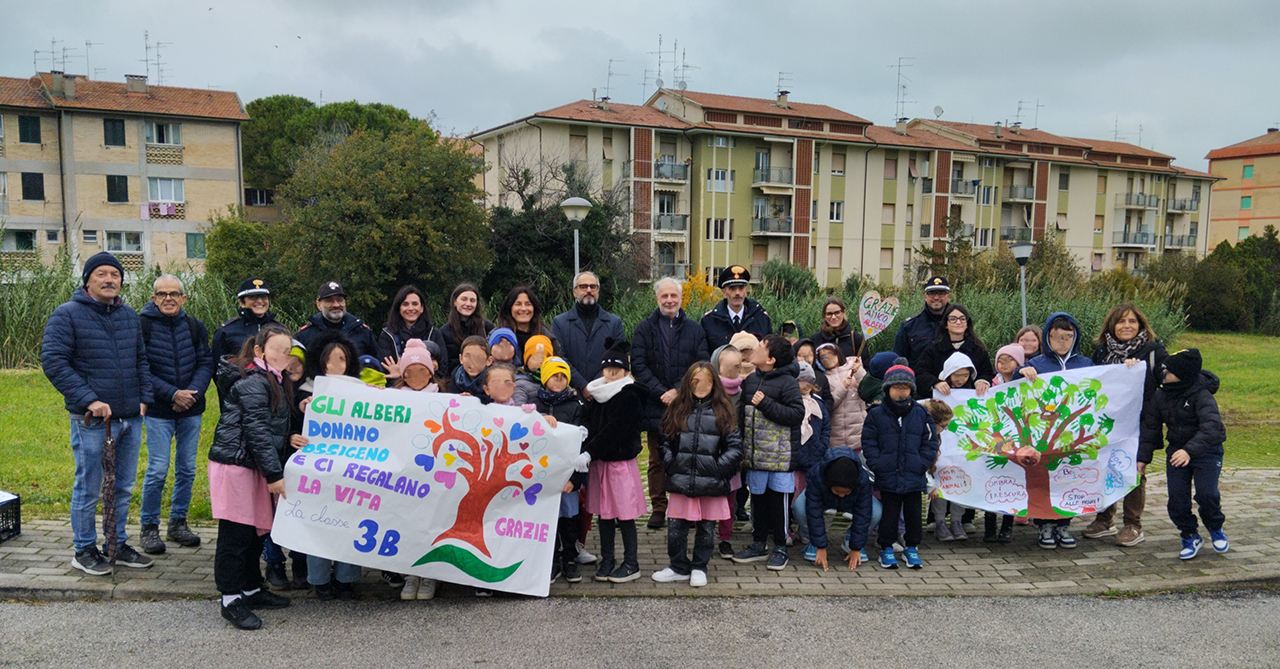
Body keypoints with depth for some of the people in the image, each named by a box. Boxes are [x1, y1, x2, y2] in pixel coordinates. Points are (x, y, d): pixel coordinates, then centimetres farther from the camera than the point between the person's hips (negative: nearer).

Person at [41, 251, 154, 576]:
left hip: (131, 418, 6)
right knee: (88, 489, 4)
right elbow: (53, 362, -12)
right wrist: (89, 400, -18)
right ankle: (84, 550, 19)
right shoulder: (67, 315, -6)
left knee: (123, 488, 14)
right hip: (91, 420, -6)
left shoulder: (130, 316, 12)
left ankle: (118, 544, 28)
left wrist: (144, 398, 8)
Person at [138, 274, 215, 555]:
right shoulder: (141, 326, -7)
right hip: (158, 411, -4)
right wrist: (173, 394, -17)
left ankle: (178, 522, 24)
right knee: (157, 470, -4)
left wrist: (193, 392, -13)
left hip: (191, 410, 4)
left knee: (187, 469, 10)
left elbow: (206, 363, 3)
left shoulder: (194, 326, 5)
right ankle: (149, 527, 12)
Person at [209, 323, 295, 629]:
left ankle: (251, 589, 28)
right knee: (236, 533, -3)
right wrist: (274, 474, -19)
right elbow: (256, 431, -19)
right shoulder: (253, 382, -15)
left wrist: (288, 439, 7)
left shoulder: (273, 382, 17)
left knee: (256, 529, 16)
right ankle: (230, 599, 5)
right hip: (234, 464, -10)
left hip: (252, 466, 10)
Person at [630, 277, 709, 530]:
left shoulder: (694, 330, 8)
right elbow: (638, 366, -3)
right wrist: (661, 393, -12)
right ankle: (658, 508, 14)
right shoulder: (644, 328, 5)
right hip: (655, 405, 0)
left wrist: (678, 390, -11)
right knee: (657, 460, 5)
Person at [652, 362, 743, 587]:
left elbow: (735, 446, -1)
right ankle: (679, 567, 24)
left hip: (711, 483, -1)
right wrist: (671, 463, 0)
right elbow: (665, 441, 12)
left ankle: (699, 568, 27)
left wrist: (719, 468, -9)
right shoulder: (677, 408, 7)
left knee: (706, 528, 11)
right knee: (676, 529, 6)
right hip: (681, 482, 1)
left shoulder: (722, 411, 1)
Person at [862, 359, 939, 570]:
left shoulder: (921, 414, 1)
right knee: (889, 513, 7)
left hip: (914, 477, 2)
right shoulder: (876, 414, -3)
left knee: (913, 513, 11)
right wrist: (877, 464, -10)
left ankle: (911, 548, 27)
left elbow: (930, 442, 5)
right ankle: (886, 548, 21)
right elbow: (868, 443, -1)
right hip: (887, 477, -2)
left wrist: (922, 463, -5)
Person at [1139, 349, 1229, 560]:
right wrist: (1143, 456, 4)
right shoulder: (1160, 396, -3)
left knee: (1206, 493, -16)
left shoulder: (1202, 395, -21)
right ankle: (1190, 537, 17)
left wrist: (1190, 450, -45)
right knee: (1177, 497, -3)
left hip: (1207, 450, -5)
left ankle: (1216, 529, 15)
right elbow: (1150, 427, 7)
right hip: (1177, 450, 5)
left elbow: (1210, 426, -33)